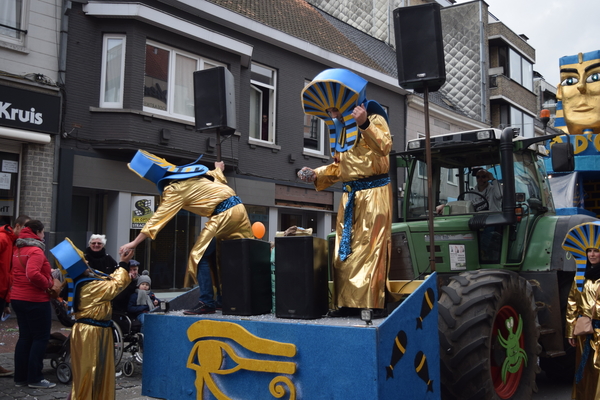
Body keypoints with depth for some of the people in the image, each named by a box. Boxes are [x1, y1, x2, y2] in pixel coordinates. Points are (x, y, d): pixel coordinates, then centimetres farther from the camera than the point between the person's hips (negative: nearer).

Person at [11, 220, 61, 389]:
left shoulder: (17, 249, 13)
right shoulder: (35, 250, -17)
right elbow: (32, 274, -30)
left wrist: (46, 272, 14)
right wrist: (50, 284, -18)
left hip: (18, 298, 9)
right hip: (35, 300, -9)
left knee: (25, 337, 13)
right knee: (41, 338, -1)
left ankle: (20, 377, 15)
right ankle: (35, 378, 1)